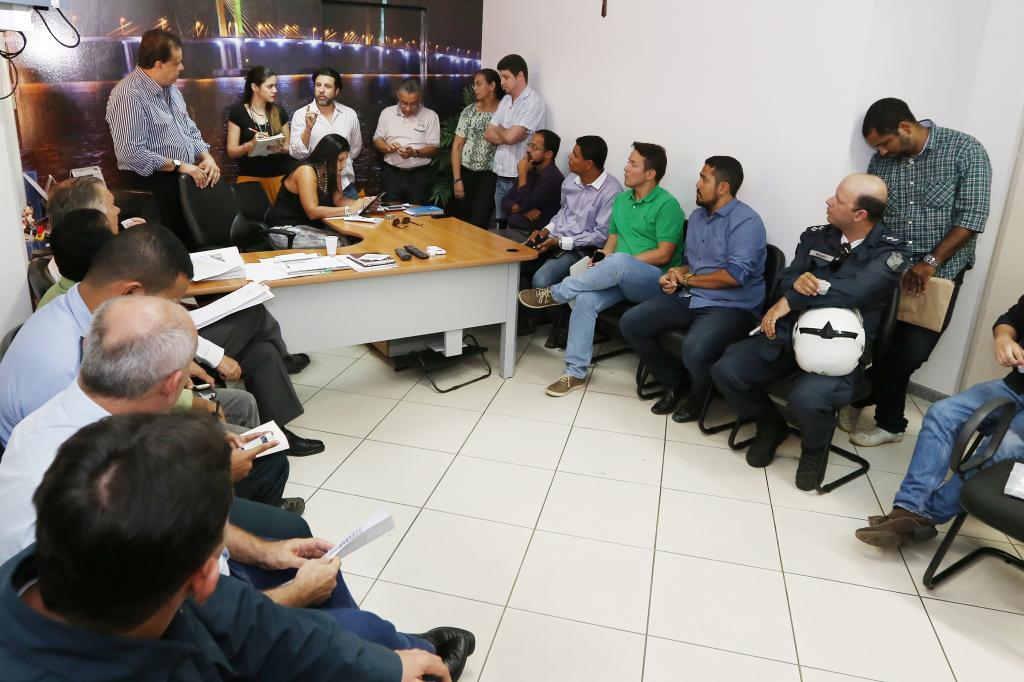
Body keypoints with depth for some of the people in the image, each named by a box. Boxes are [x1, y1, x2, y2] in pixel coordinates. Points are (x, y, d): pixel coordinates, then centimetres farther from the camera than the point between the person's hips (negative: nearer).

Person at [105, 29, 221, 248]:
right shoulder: (129, 96, -15)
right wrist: (178, 166, -21)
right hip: (153, 181, -8)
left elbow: (190, 129, 19)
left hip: (188, 173, 8)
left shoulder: (169, 88, 14)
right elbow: (130, 152, -22)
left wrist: (207, 157, 0)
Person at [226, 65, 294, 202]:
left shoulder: (279, 111, 6)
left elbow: (289, 146, 10)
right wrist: (251, 144, -21)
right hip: (251, 177, -2)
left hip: (280, 175, 2)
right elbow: (231, 152, -4)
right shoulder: (237, 112, -3)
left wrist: (281, 148, -12)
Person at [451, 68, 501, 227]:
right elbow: (457, 146, 3)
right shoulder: (469, 111, 4)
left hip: (489, 175, -3)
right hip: (465, 172, 3)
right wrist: (457, 179, -3)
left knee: (478, 224, -9)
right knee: (460, 221, 5)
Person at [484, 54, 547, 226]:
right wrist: (506, 134, -8)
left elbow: (510, 136, -20)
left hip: (520, 177, -7)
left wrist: (498, 129, 2)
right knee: (502, 225, 13)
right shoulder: (505, 100, 13)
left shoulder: (534, 103, -13)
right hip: (500, 174, 7)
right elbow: (487, 134, 10)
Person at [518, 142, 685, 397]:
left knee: (618, 263, -39)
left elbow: (664, 254, -12)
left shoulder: (667, 204, -7)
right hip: (619, 277, 6)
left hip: (653, 280, -6)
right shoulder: (621, 199, 16)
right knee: (585, 299, -26)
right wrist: (604, 255, -4)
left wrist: (617, 261, -16)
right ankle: (575, 373, -19)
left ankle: (555, 293, -22)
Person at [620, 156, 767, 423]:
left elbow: (735, 276, -21)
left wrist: (687, 279, -9)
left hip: (730, 306, -8)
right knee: (630, 323, -7)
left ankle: (699, 394, 2)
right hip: (689, 298, 8)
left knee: (694, 350, -36)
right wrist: (675, 275, 0)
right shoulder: (697, 216, 14)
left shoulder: (746, 221, -12)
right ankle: (675, 382, 10)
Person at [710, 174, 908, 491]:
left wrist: (790, 301, -22)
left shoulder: (890, 252, -7)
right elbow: (785, 278, 4)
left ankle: (815, 447, 4)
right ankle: (770, 425, 13)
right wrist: (797, 281, -22)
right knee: (725, 370, -17)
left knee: (807, 398, -35)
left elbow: (855, 291, -23)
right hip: (792, 332, 5)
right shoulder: (816, 236, 8)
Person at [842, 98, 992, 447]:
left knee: (912, 352, -6)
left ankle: (860, 397, 19)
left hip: (940, 272, -3)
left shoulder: (965, 150, -8)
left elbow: (972, 219, -12)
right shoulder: (882, 161, 2)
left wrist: (930, 263, -18)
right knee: (885, 349, 2)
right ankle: (890, 423, 25)